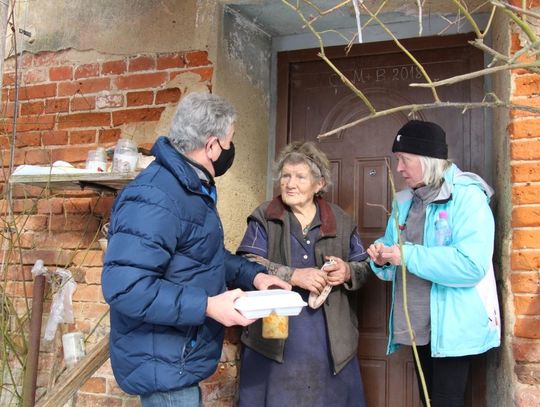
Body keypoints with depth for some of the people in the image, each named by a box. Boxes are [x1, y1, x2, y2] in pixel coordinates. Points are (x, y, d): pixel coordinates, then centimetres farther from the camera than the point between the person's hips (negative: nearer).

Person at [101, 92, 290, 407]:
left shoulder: (194, 188, 10)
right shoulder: (154, 199, -27)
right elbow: (124, 287, -32)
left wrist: (253, 275, 5)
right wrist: (207, 306, -31)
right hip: (164, 365, -10)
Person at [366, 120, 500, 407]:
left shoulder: (467, 197, -13)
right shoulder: (404, 202, 10)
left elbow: (471, 264, -27)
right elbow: (395, 264, 17)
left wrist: (407, 255, -23)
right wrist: (382, 257, -7)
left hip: (452, 327, -8)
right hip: (419, 325, 8)